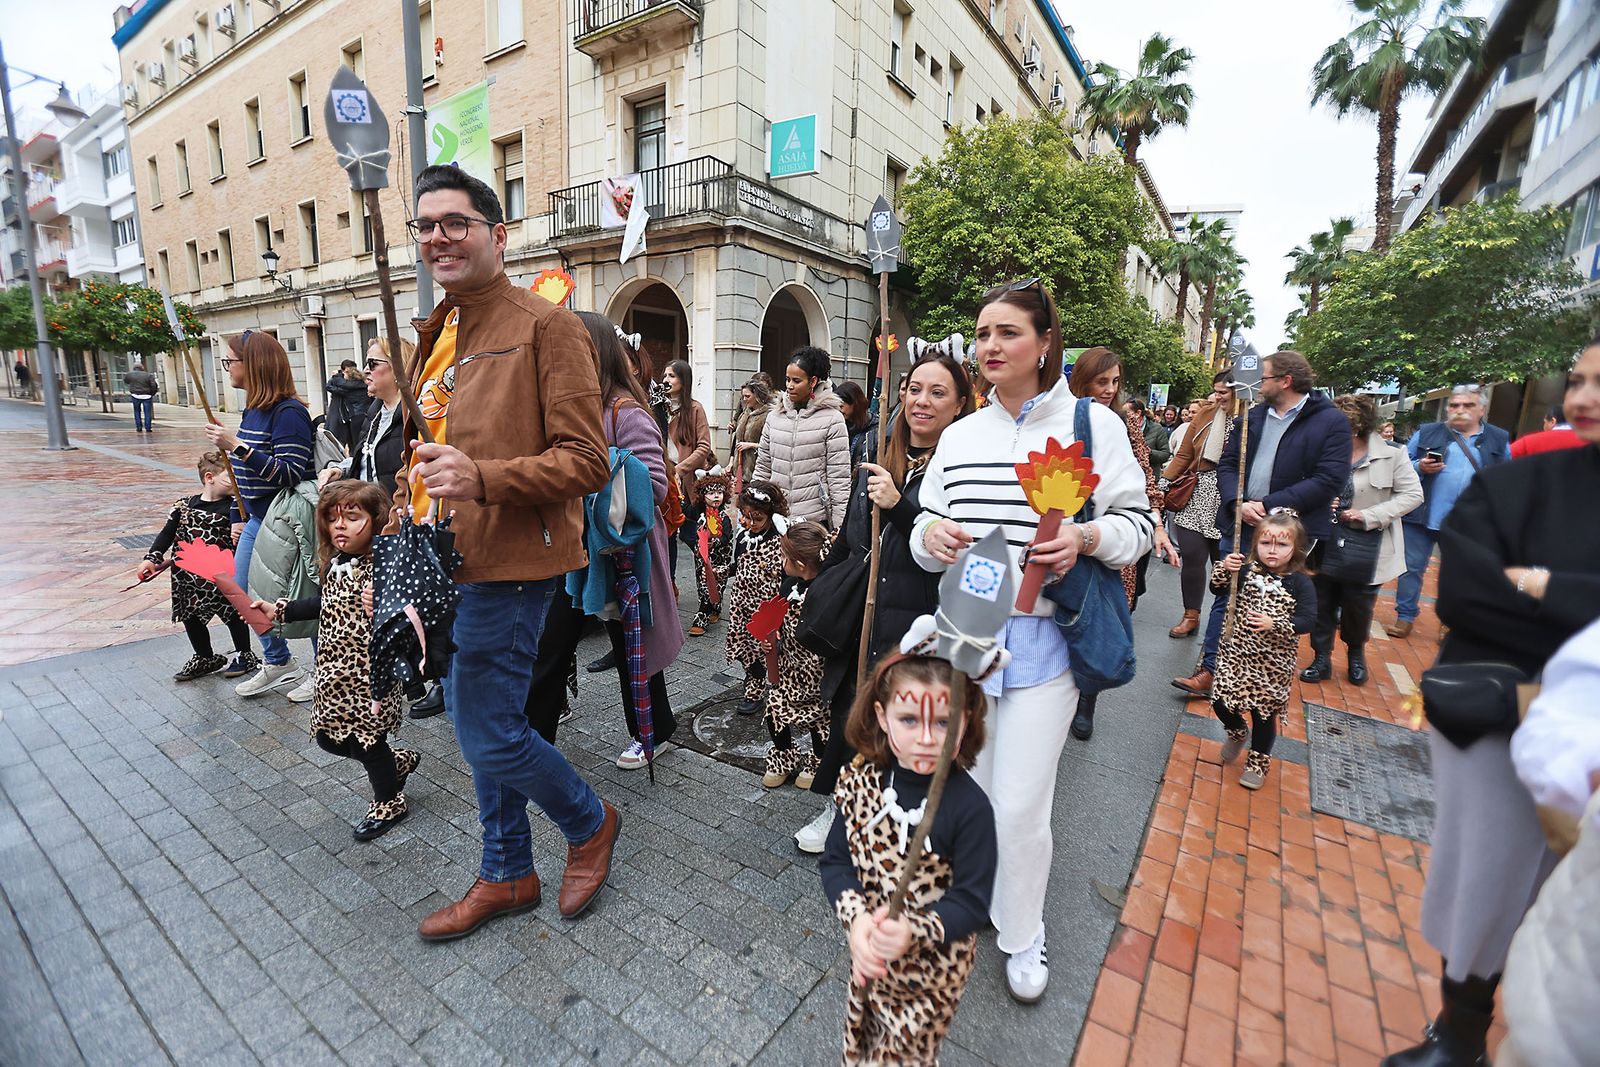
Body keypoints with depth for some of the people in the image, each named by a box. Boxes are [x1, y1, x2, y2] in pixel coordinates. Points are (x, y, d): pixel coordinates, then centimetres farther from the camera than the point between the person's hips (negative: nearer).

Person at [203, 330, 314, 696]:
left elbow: (291, 474, -26)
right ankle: (279, 665, 34)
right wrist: (239, 517, 20)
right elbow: (246, 474, 18)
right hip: (257, 520, 10)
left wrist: (238, 446, -28)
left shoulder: (288, 412, -18)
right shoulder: (253, 409, 10)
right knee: (243, 594, 18)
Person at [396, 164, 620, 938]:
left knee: (489, 735, -3)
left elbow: (586, 461, -18)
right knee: (471, 719, 17)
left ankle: (590, 823, 27)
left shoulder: (546, 326, -11)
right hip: (445, 563, 9)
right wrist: (410, 488, 13)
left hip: (507, 563, -9)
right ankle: (507, 876, 38)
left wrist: (482, 479, -28)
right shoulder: (438, 333, 16)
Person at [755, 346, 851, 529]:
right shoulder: (774, 417, 9)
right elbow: (762, 468, 14)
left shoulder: (832, 419, -5)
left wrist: (840, 528, -10)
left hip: (815, 519, -4)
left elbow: (840, 479, -7)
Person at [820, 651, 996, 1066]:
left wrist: (913, 933, -35)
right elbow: (835, 860, -9)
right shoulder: (863, 781, -16)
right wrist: (856, 918, -26)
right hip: (868, 951, 4)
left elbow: (972, 902, -20)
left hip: (932, 965, -3)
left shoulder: (970, 806, -26)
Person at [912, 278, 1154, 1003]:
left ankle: (1022, 934, 33)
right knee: (965, 790, 16)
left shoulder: (1093, 423, -3)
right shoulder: (960, 435, 9)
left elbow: (1140, 521, 0)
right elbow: (927, 529, 11)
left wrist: (1085, 537, -20)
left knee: (1021, 805, 4)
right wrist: (930, 535, -12)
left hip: (1043, 641, -3)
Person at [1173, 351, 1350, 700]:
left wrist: (1267, 505, -18)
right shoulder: (1252, 417, 9)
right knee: (1225, 598, 8)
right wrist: (1238, 503, -12)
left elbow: (1330, 479, -14)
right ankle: (1210, 672, 16)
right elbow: (1227, 464, 5)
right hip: (1239, 524, 4)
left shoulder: (1332, 421, -6)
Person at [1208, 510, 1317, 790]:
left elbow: (1307, 619, -15)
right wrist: (1224, 568, -15)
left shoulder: (1300, 582, -8)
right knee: (1221, 701, 0)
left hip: (1273, 660, -2)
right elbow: (1217, 590, 3)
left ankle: (1258, 762, 31)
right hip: (1236, 651, 2)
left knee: (1264, 710, 10)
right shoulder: (1247, 571, -2)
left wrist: (1274, 624, -29)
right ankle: (1238, 732, 34)